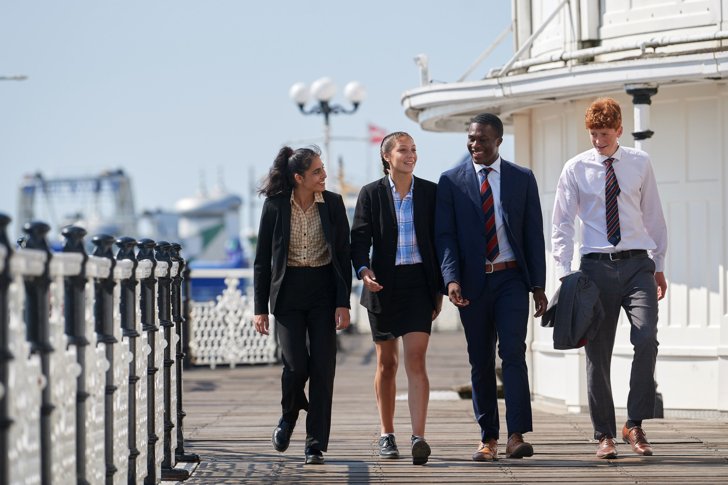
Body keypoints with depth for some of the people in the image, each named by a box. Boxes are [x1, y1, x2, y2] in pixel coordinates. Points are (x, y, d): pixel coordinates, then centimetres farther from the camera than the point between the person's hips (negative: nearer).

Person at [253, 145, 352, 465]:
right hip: (288, 292, -1)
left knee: (322, 367, -4)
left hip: (323, 293, 1)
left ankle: (316, 445, 4)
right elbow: (262, 259, 2)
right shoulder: (275, 205, -3)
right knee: (296, 365, -11)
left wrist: (343, 303, -4)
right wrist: (260, 307, -1)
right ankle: (289, 416, 22)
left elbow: (343, 255, 3)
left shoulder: (333, 203, 0)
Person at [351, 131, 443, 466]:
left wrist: (439, 288, 7)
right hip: (384, 284, 0)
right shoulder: (371, 194, 1)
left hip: (418, 282, 0)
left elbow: (438, 240, 8)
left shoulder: (429, 192, 4)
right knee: (386, 363, 9)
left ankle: (419, 438, -18)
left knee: (416, 360, -12)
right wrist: (363, 270, -23)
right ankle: (387, 436, 21)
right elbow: (360, 237, -4)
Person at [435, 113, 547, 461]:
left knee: (513, 352, -14)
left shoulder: (522, 179, 6)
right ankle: (489, 439, 12)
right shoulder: (451, 181, 4)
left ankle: (517, 436, -18)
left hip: (512, 279, -1)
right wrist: (451, 279, -14)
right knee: (480, 361, 5)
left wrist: (538, 285, 1)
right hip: (472, 281, 1)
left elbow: (534, 234, 6)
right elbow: (445, 235, 0)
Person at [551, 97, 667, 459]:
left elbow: (653, 217, 14)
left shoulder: (639, 164, 7)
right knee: (597, 354, 2)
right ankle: (604, 435, 12)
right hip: (596, 266, 0)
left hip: (637, 265, 0)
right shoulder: (576, 169, 4)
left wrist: (659, 266, 12)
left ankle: (635, 424, -7)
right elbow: (561, 225, 3)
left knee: (646, 338, -18)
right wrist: (564, 274, -6)